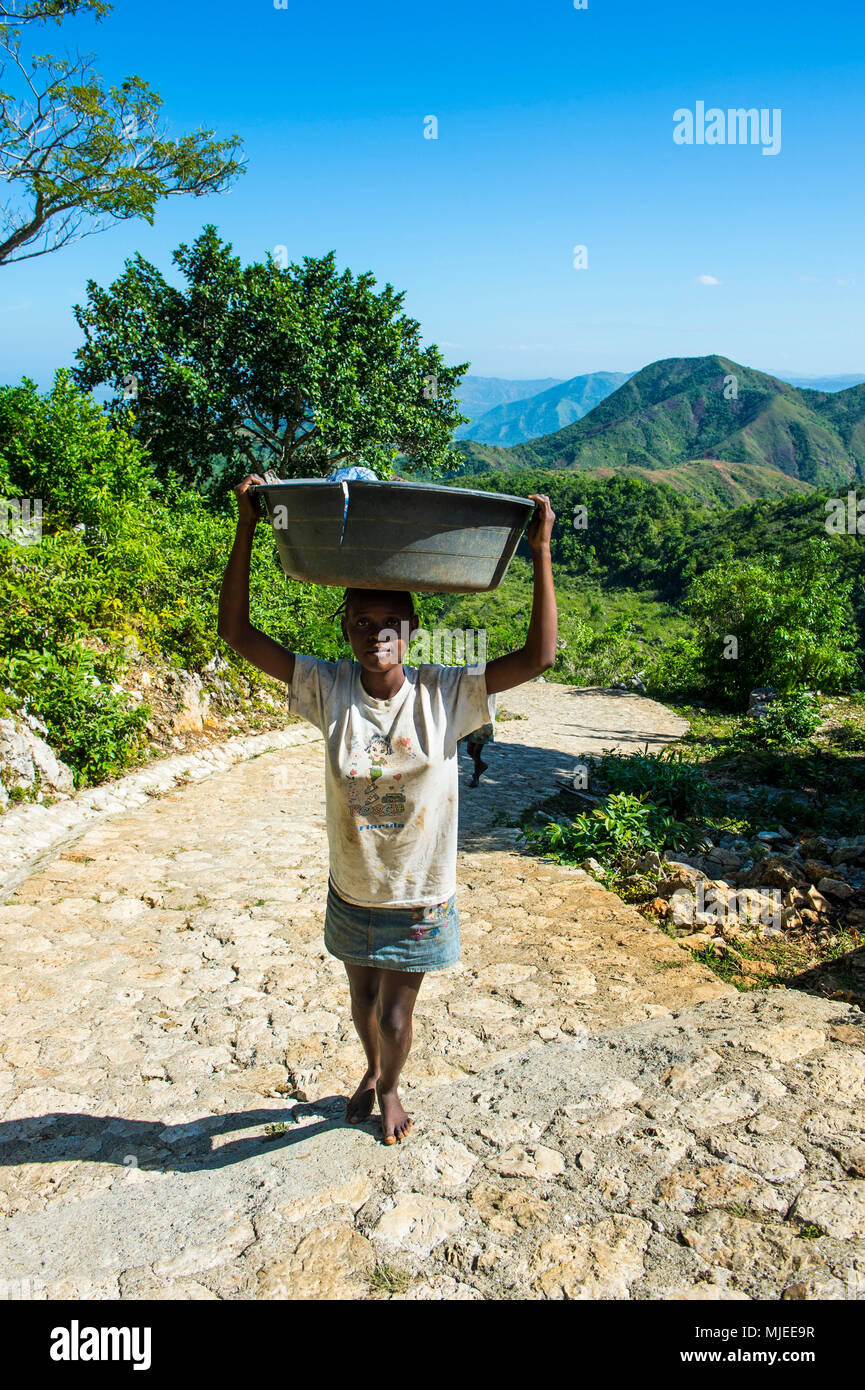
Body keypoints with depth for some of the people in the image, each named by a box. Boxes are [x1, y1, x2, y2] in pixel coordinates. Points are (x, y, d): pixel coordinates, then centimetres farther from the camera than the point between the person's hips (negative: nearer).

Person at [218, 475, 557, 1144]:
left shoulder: (446, 694, -19)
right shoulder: (329, 689, -16)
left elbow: (538, 656, -24)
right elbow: (238, 631, -18)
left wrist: (541, 551, -29)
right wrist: (248, 527, -25)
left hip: (420, 899, -2)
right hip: (352, 892, 2)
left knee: (396, 1017, 12)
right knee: (363, 999, 26)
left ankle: (391, 1087, 47)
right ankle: (372, 1071, 59)